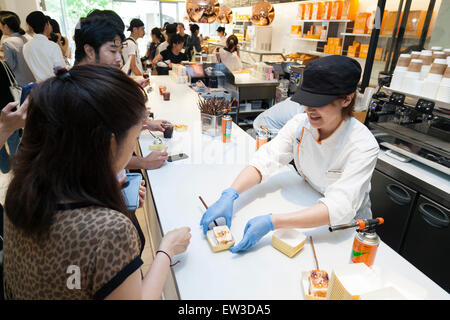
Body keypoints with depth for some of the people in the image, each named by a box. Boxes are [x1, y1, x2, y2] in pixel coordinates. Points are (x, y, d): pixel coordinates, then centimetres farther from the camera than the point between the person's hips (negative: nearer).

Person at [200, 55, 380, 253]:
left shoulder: (363, 146, -26)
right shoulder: (300, 124, -13)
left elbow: (339, 208, -35)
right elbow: (264, 161, -20)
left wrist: (272, 222, -45)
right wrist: (230, 195, -37)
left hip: (347, 227, -3)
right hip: (307, 209, 3)